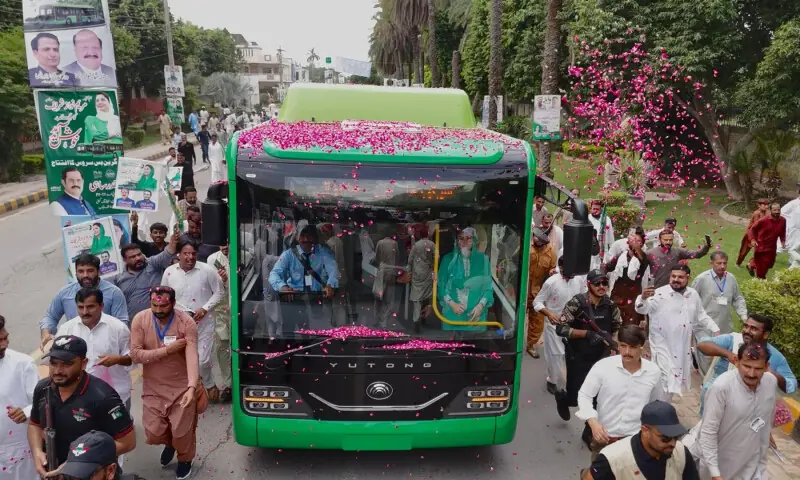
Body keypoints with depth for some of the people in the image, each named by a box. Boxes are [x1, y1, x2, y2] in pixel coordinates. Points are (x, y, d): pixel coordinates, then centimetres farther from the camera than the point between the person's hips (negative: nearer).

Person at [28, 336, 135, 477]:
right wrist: (37, 452, -8)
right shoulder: (42, 389, -8)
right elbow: (35, 424, 10)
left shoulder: (102, 396, -27)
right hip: (51, 472, 6)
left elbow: (127, 442, -22)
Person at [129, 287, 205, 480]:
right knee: (154, 434, 9)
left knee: (182, 432, 8)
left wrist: (192, 387, -40)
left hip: (182, 387, -2)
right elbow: (135, 354, -15)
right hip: (153, 388, 2)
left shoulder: (187, 323, -20)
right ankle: (169, 443, 47)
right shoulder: (140, 320, -13)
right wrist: (167, 350, -24)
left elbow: (192, 357, -27)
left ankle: (185, 460, 42)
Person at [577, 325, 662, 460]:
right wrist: (593, 422, -22)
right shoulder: (603, 366, -15)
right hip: (604, 437, -1)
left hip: (637, 439, 1)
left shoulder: (654, 371, -7)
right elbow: (584, 396, -8)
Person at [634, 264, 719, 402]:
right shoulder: (660, 294, -15)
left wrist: (715, 329, 10)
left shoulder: (693, 294, 4)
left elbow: (700, 315, 19)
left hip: (683, 345, 6)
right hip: (663, 345, -6)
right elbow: (642, 309, -25)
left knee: (676, 379, 17)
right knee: (665, 380, -8)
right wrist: (643, 298, -45)